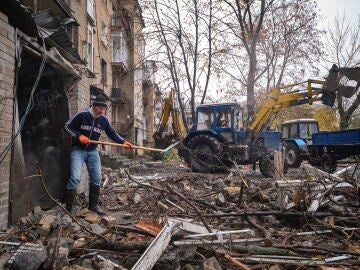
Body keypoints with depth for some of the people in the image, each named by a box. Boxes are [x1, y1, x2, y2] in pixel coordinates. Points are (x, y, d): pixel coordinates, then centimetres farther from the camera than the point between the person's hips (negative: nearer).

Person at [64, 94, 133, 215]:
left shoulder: (103, 120, 0)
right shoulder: (81, 115, -13)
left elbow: (112, 133, 6)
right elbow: (67, 126, -7)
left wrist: (123, 142, -8)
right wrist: (79, 135, -21)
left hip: (93, 151, 5)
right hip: (78, 150, -5)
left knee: (96, 178, 6)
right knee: (75, 178, -15)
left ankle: (93, 205, 21)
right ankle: (68, 208, -4)